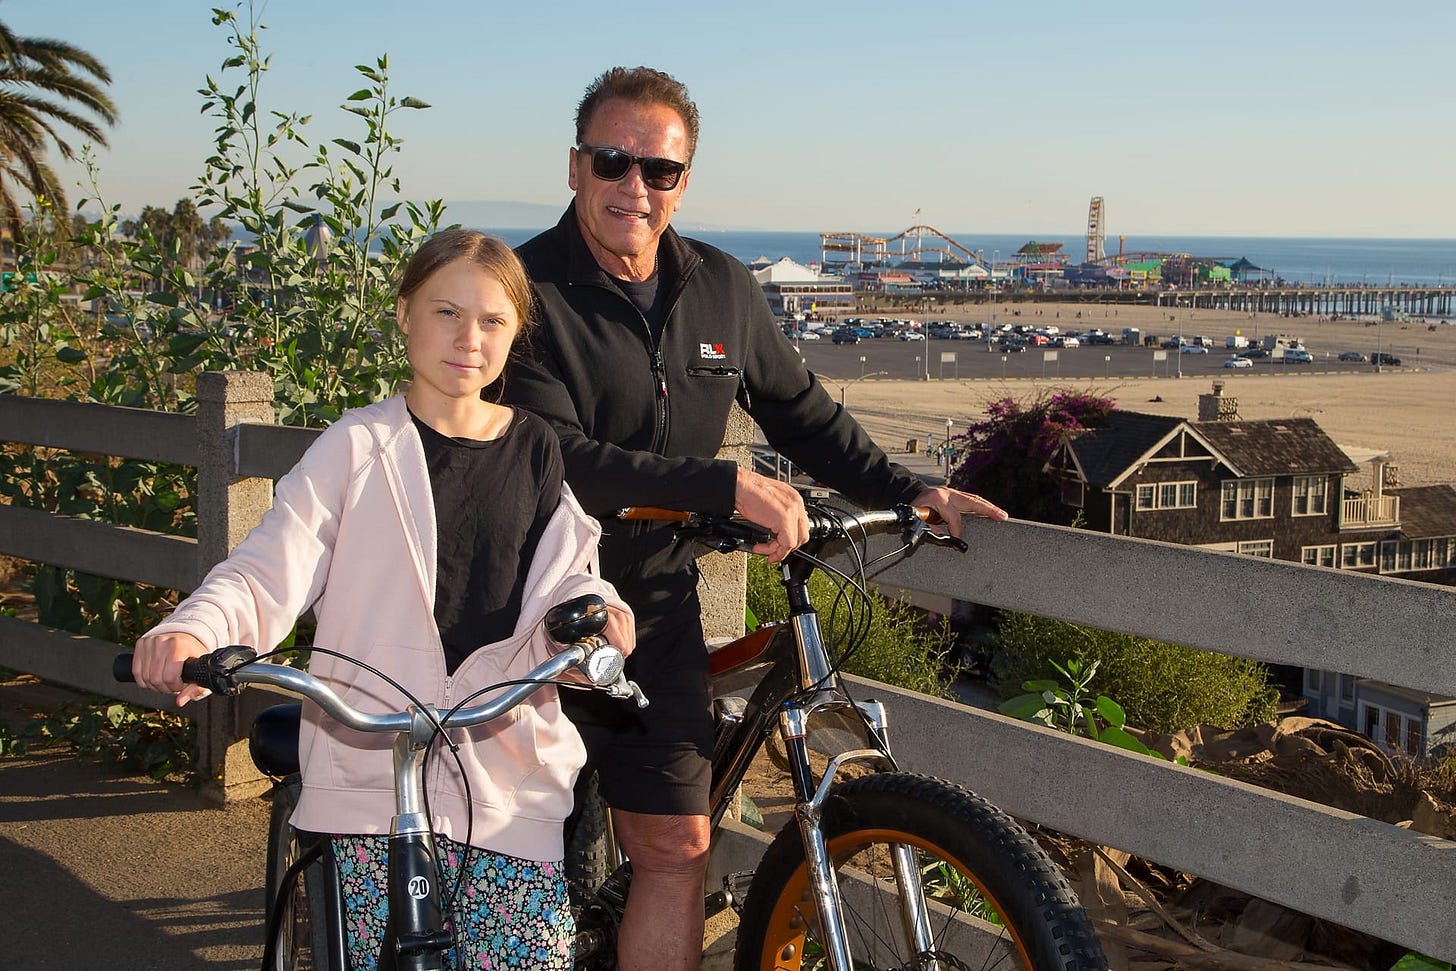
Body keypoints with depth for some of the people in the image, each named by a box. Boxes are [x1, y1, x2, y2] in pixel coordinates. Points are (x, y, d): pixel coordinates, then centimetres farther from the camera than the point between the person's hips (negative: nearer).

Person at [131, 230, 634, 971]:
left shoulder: (535, 451, 9)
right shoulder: (359, 448, 0)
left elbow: (562, 580, 7)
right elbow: (270, 571, -10)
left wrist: (592, 611, -17)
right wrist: (195, 631, -30)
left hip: (514, 780, 2)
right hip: (377, 772, -2)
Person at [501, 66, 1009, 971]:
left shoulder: (724, 288, 5)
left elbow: (803, 412, 18)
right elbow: (557, 461, -24)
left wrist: (912, 491, 8)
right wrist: (728, 485, -29)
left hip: (655, 599, 4)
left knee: (677, 845, -1)